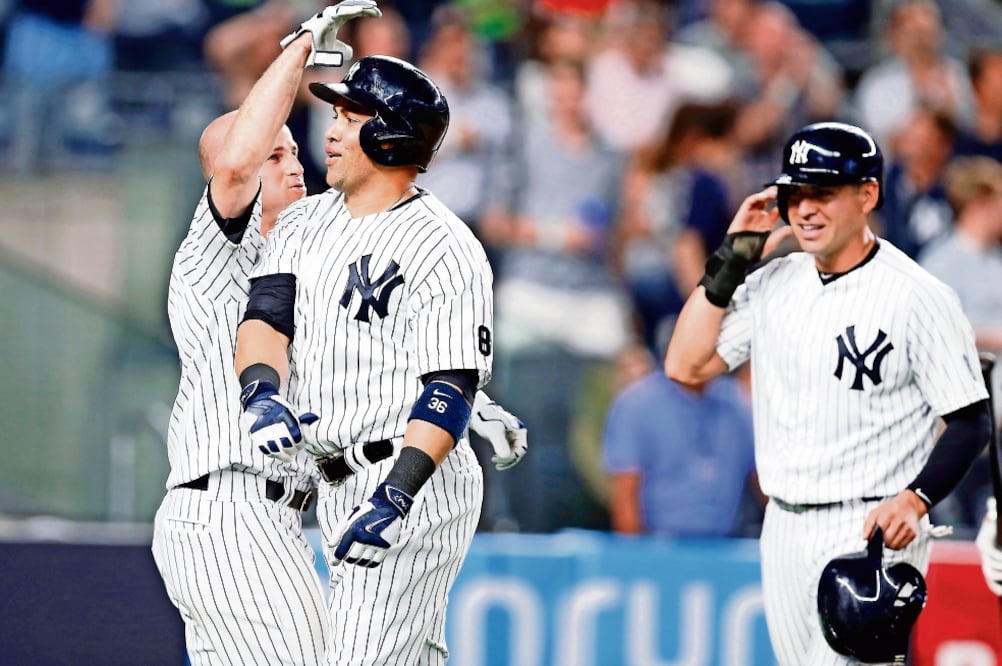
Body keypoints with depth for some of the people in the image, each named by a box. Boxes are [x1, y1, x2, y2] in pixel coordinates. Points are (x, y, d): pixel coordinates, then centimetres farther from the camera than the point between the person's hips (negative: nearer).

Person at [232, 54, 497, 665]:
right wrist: (262, 391, -23)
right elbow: (266, 315, 0)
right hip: (335, 488, 8)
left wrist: (396, 496, -27)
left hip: (415, 482, -8)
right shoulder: (306, 222, 12)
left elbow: (451, 387, -17)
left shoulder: (446, 248, -12)